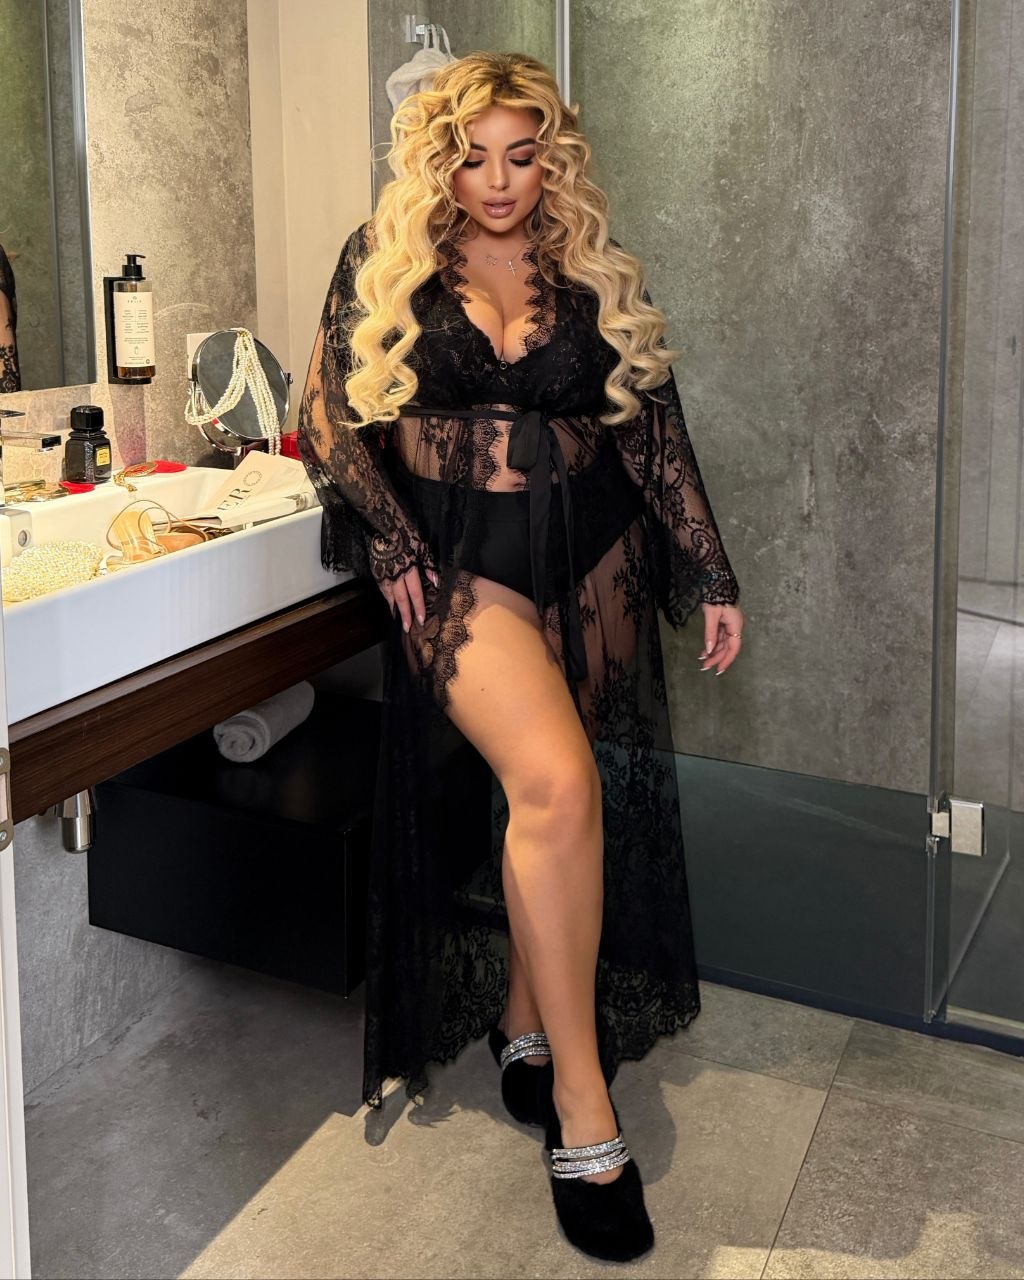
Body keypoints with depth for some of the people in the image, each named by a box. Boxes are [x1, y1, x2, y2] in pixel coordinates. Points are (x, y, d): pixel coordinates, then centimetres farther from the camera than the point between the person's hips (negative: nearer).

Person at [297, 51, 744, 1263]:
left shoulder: (596, 273, 10)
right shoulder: (385, 262, 4)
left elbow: (654, 433, 10)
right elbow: (327, 415, 1)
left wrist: (708, 577, 7)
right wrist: (390, 545, -11)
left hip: (594, 562, 4)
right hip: (460, 561, -4)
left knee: (550, 799, 4)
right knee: (555, 783, -25)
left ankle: (523, 1022, 30)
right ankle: (582, 1104, -15)